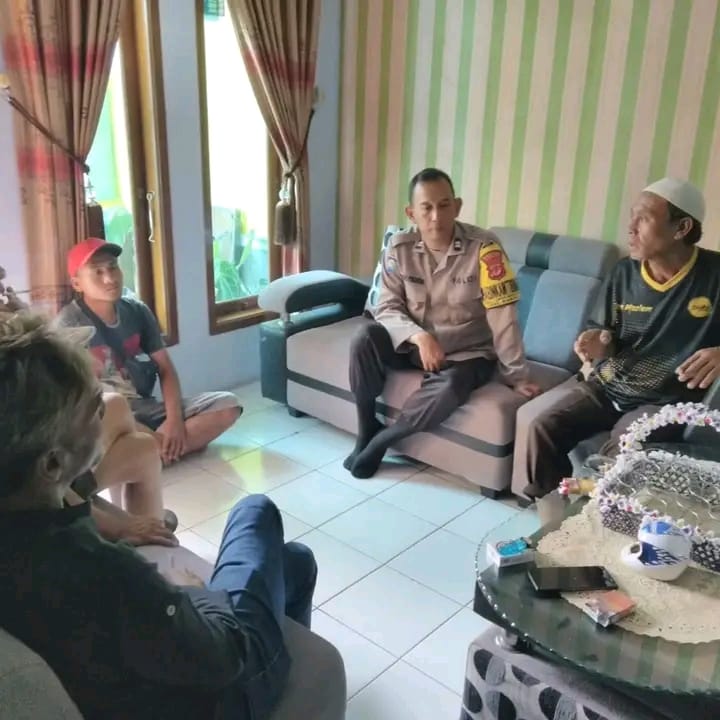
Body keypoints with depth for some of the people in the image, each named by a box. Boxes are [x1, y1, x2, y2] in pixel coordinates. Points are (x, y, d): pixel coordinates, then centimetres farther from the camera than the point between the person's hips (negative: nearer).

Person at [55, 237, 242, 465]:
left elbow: (166, 369, 7)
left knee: (227, 404, -13)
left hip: (148, 408, 7)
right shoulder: (70, 323, -9)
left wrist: (175, 419, -11)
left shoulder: (137, 311, 6)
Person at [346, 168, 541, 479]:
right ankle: (366, 430, -7)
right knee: (366, 337, -25)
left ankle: (381, 440, -11)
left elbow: (503, 317, -20)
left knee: (449, 388, -36)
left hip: (468, 353, -3)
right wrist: (419, 336, -28)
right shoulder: (399, 247, -10)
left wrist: (516, 376, -19)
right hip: (415, 344, 3)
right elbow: (386, 307, -9)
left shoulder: (483, 248, -20)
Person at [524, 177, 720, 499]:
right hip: (607, 388, 5)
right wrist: (597, 344, -16)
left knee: (618, 455, -29)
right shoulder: (624, 273, -1)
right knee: (543, 428, -13)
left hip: (665, 402, -4)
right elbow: (607, 341, 8)